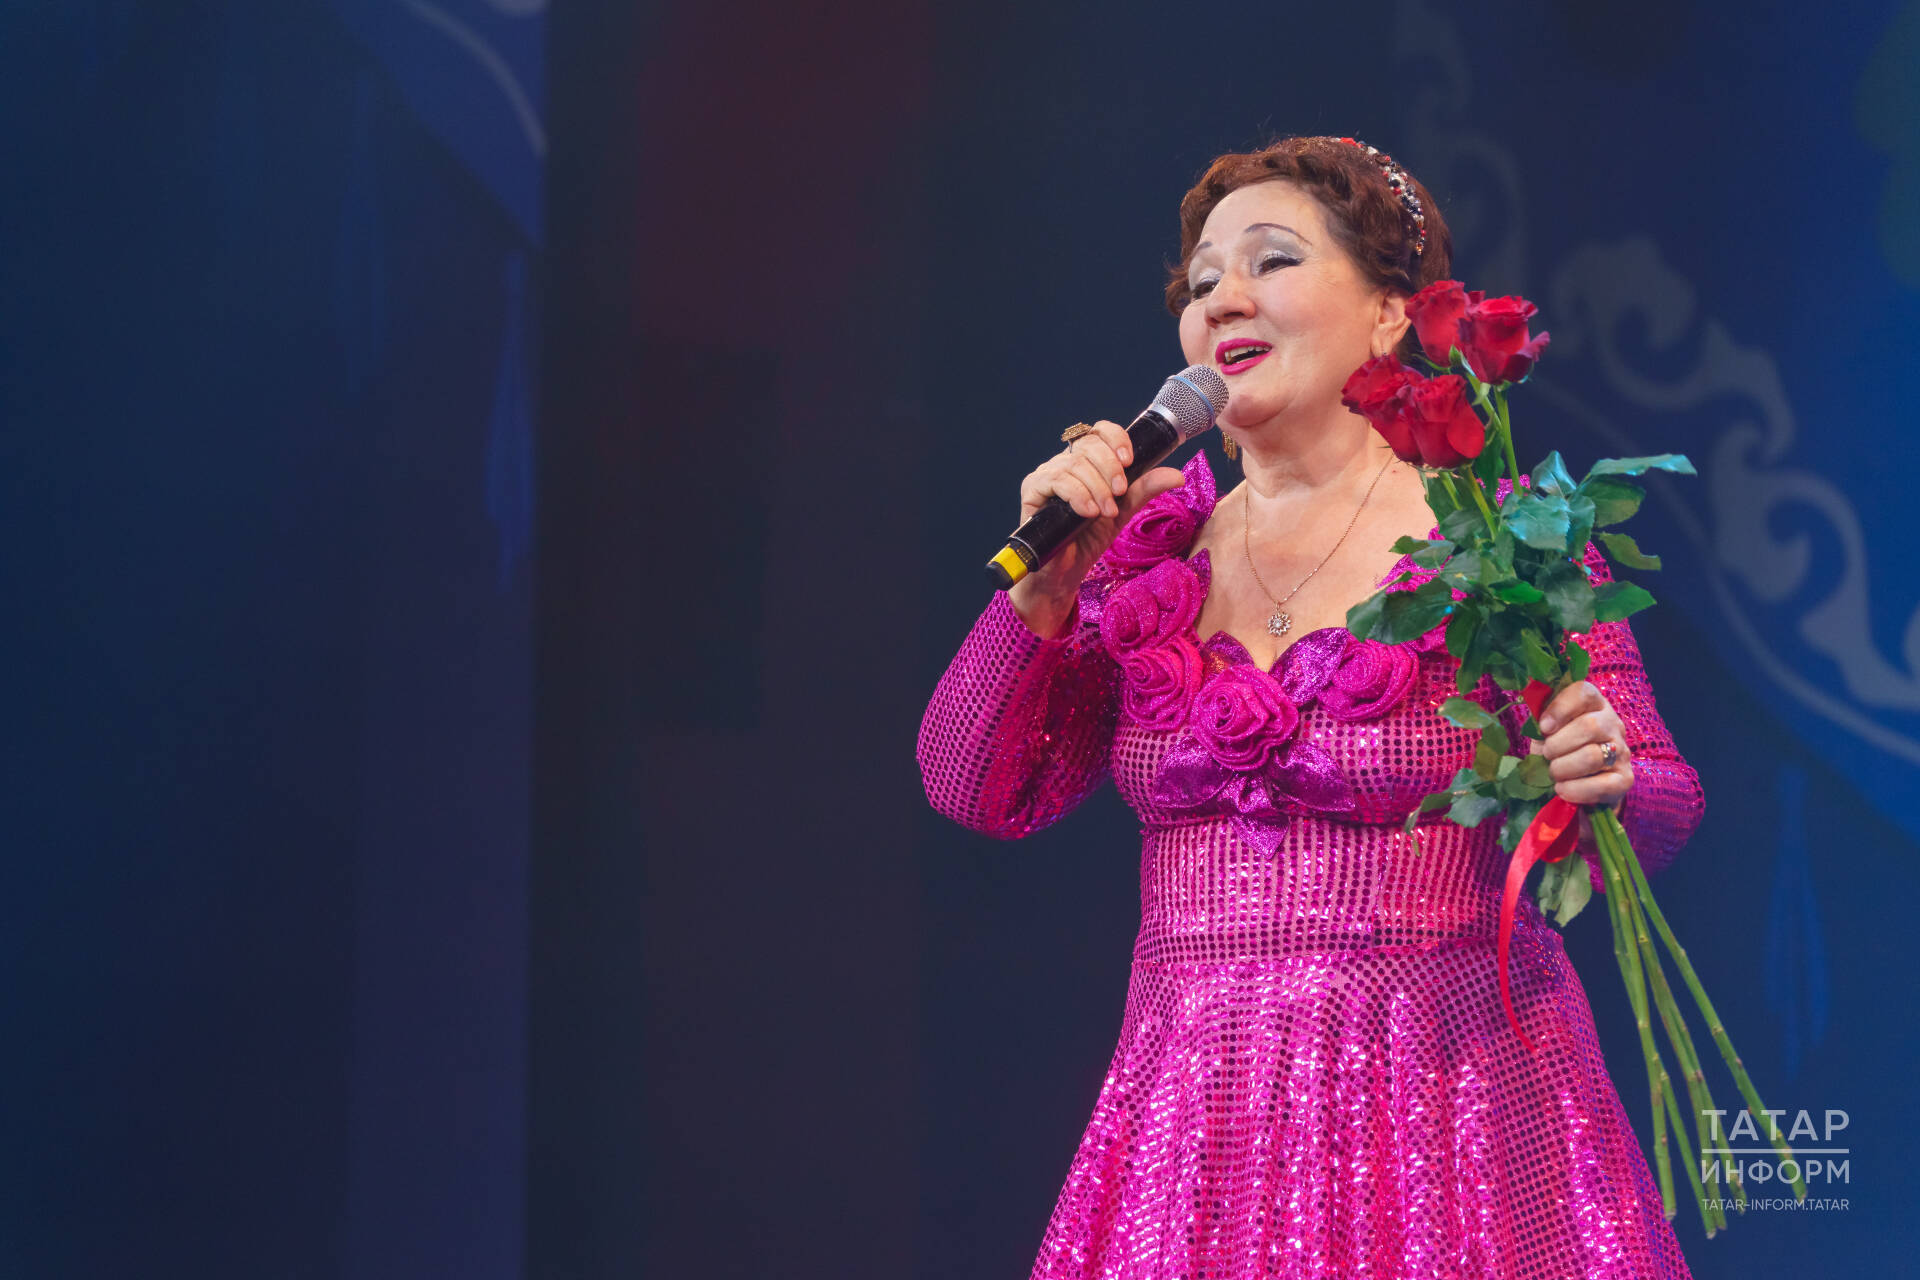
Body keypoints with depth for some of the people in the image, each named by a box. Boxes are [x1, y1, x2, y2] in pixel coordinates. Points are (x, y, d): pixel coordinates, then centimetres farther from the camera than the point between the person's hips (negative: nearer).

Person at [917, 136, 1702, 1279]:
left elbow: (1665, 809, -1)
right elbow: (981, 791, 6)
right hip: (1197, 1116, 3)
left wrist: (1601, 782, -24)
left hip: (1452, 1097, -3)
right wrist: (1046, 588, -6)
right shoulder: (1155, 547, 8)